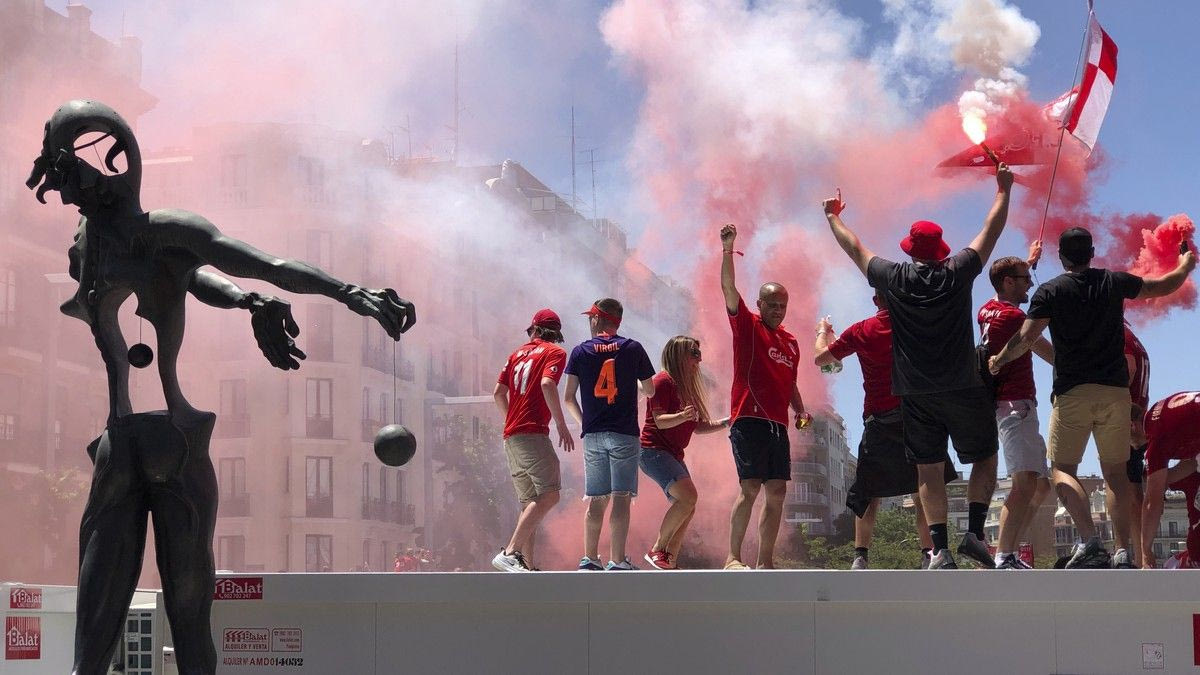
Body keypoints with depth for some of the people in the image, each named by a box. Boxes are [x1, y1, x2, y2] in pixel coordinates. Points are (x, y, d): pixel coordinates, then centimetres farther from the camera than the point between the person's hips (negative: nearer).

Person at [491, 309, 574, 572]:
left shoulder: (518, 353, 20)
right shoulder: (555, 352, 2)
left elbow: (499, 393, 17)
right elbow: (547, 384, -16)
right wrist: (561, 425, -11)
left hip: (510, 436, 8)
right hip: (532, 433, -8)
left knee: (530, 502, 11)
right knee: (549, 494, -17)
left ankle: (528, 566, 5)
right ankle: (511, 552, -30)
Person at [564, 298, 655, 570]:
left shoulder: (581, 352, 5)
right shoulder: (633, 349, 2)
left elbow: (569, 398, 2)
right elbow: (649, 390, 11)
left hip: (592, 435, 2)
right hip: (624, 434, -2)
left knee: (596, 499, 11)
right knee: (621, 497, -6)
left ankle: (589, 559, 10)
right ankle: (617, 561, -12)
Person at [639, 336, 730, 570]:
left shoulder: (687, 386, 18)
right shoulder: (664, 381, -10)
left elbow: (699, 427, 18)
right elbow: (660, 420, -19)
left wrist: (727, 422, 8)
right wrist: (681, 416, -37)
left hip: (672, 454, 10)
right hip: (653, 450, -10)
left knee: (687, 508, 4)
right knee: (687, 495, -24)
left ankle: (670, 563, 6)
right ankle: (657, 550, -16)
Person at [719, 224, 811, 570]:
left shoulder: (791, 342, 20)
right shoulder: (747, 326, 3)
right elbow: (728, 288, -9)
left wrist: (800, 411, 10)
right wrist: (727, 250, -19)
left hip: (777, 425, 7)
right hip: (749, 421, -7)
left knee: (777, 493, 3)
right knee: (750, 488, -14)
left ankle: (765, 562, 7)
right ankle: (733, 558, -12)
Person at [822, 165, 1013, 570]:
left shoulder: (894, 278, 0)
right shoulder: (958, 273, -1)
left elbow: (854, 247, 16)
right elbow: (992, 230, 11)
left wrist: (833, 217, 33)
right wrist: (1003, 189, 25)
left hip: (915, 393, 1)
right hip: (963, 388, -1)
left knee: (929, 471, 3)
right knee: (985, 459, 11)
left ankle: (940, 552, -5)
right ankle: (974, 532, -4)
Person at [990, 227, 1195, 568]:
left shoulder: (1050, 292, -3)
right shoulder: (1114, 282, 7)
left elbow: (1026, 338, -9)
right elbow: (1164, 286, 21)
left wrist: (998, 361, 9)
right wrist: (1185, 265, 42)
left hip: (1072, 393, -3)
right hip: (1116, 391, 3)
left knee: (1062, 469, -1)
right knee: (1115, 471, 8)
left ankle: (1089, 541, -21)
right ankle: (1123, 551, 1)